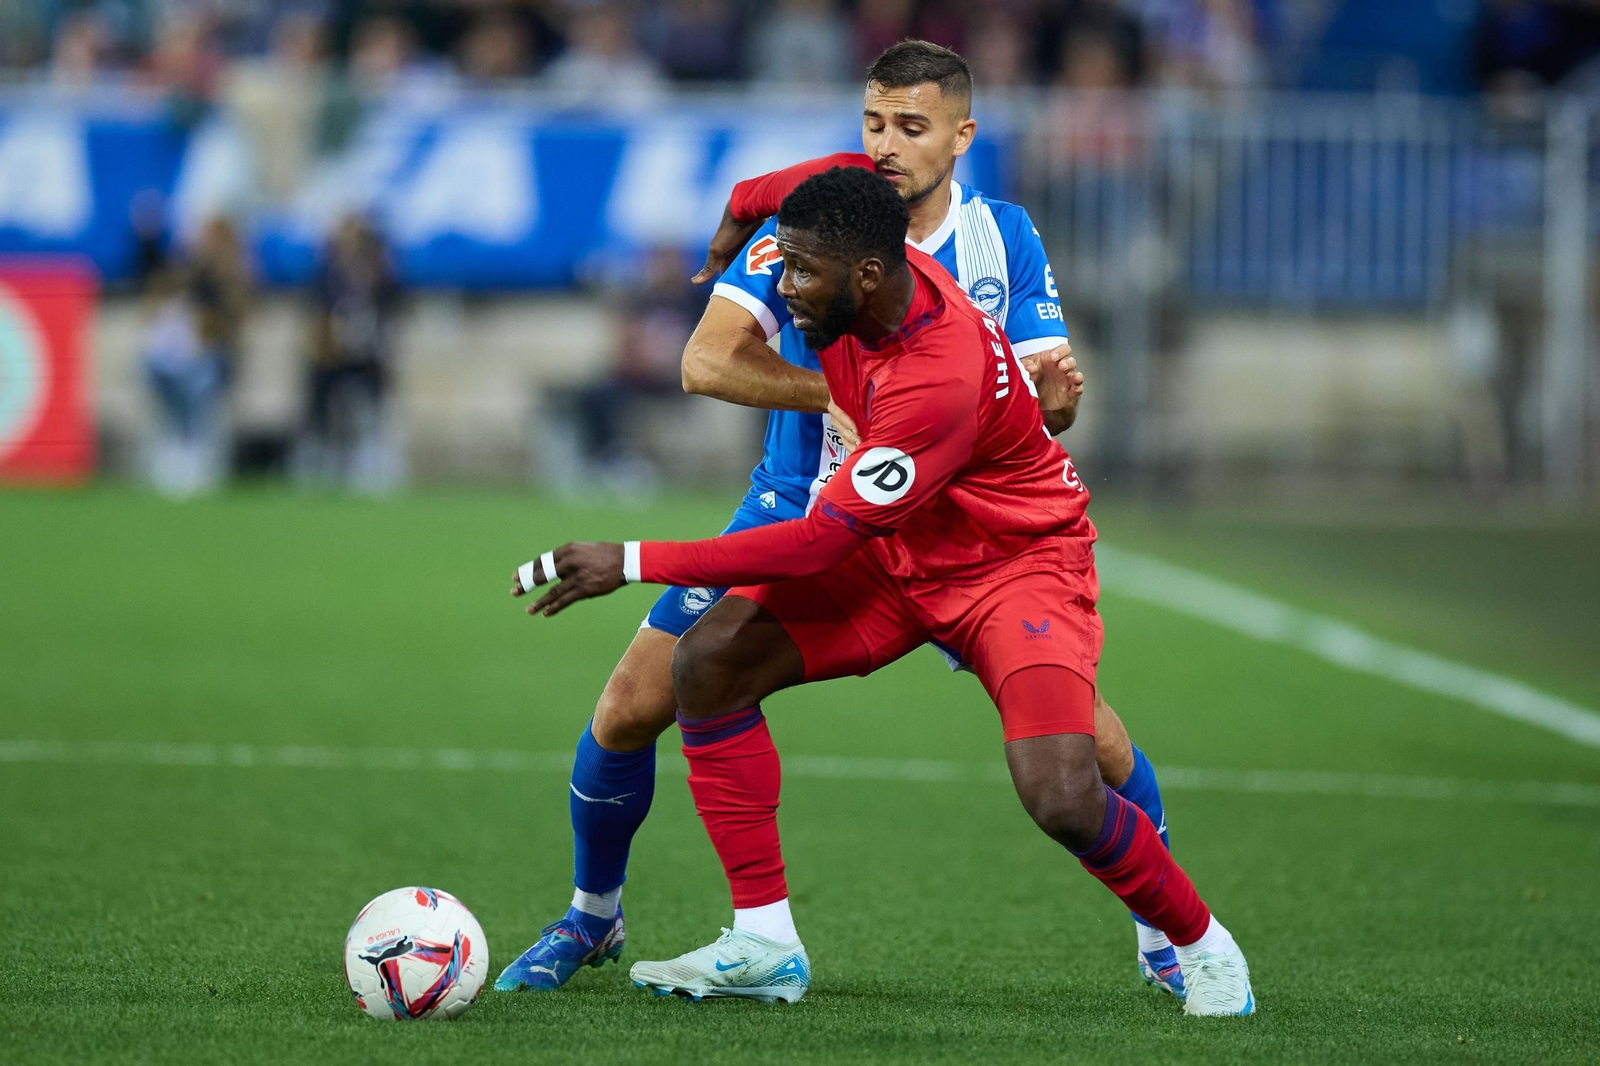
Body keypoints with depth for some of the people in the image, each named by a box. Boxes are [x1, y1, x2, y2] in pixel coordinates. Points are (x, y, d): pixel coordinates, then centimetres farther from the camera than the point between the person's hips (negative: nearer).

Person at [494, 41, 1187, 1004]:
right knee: (631, 707, -8)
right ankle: (592, 919, 19)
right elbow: (707, 360, -22)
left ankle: (1169, 937, 10)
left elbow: (1041, 401, -8)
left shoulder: (1003, 238, -7)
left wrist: (1055, 396, -33)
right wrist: (837, 393, -34)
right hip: (799, 513, 0)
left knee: (1078, 718, -13)